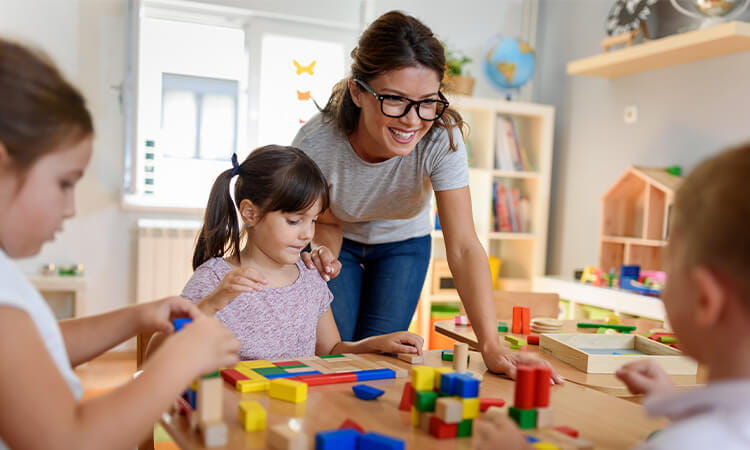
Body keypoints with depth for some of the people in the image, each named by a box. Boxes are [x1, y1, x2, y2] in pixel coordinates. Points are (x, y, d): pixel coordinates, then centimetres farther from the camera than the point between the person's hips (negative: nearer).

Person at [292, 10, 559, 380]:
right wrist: (325, 254, -40)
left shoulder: (442, 137, -34)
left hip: (403, 243, 1)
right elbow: (328, 222, -16)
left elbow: (463, 247, -37)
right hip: (342, 242, 0)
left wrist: (491, 345, -47)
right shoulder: (315, 143, -35)